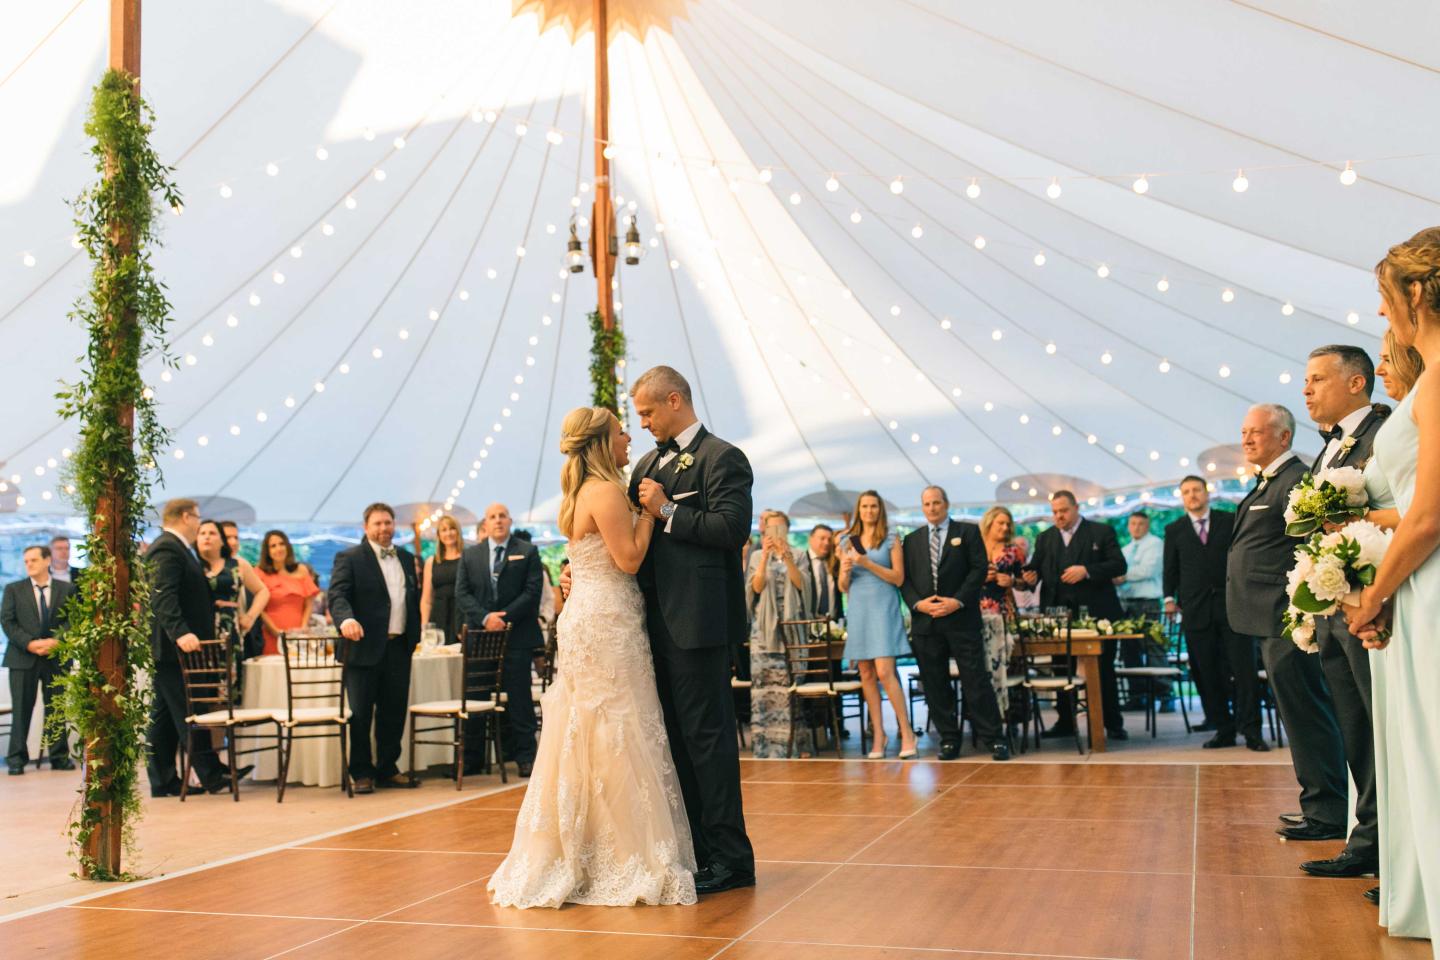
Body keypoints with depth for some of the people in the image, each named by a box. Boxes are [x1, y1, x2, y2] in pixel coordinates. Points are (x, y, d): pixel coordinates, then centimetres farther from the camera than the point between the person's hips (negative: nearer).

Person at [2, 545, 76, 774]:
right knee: (21, 708, 0)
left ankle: (59, 756, 12)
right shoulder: (13, 589, 7)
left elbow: (72, 619, 3)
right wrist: (29, 643, -12)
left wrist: (56, 640, -13)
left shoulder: (66, 589, 7)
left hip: (56, 657, 1)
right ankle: (17, 758, 6)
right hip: (23, 658, 0)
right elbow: (7, 621, 0)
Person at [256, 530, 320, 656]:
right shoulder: (261, 574, 2)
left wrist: (303, 627, -3)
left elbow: (309, 603, 10)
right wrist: (277, 632, -12)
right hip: (273, 638, -2)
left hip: (299, 636, 2)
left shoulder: (301, 570, 11)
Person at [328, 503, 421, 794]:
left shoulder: (406, 558, 15)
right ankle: (362, 773, 10)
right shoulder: (349, 558, -3)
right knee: (360, 713, 1)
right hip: (365, 647, -5)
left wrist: (416, 634, 12)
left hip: (399, 647, 5)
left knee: (394, 712, 10)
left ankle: (387, 769, 21)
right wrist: (346, 618, -34)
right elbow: (337, 595, -14)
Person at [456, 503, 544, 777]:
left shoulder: (527, 552, 5)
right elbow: (462, 593, 4)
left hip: (517, 635, -2)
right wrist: (485, 617, -11)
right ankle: (472, 757, 11)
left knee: (518, 697, 0)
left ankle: (525, 756, 5)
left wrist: (505, 617, -13)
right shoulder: (469, 555, 12)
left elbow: (533, 591, -4)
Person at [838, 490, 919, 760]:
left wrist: (867, 563, -12)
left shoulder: (891, 540, 4)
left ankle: (907, 733, -7)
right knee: (866, 674, 3)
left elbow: (898, 577, -3)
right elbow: (843, 587, 14)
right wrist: (846, 570, -8)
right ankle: (878, 735, 8)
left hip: (883, 608, -4)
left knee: (884, 672, -14)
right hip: (857, 609, 4)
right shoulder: (848, 542, 13)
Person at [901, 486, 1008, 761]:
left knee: (976, 680, -4)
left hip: (962, 618, -3)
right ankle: (948, 739, 14)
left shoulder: (968, 532, 5)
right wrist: (917, 603, -8)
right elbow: (904, 578, 9)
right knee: (935, 684, 5)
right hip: (925, 622, 3)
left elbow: (979, 568, -3)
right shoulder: (912, 540, 14)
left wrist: (958, 601, -12)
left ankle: (994, 738, 2)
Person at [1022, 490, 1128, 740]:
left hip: (1095, 612, -3)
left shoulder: (1101, 532, 3)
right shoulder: (1045, 539, 14)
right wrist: (1030, 576, -13)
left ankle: (1113, 724, 11)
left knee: (1104, 669, 3)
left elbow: (1118, 565, -4)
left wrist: (1086, 570, -17)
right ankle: (1065, 722, 16)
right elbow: (1035, 568, 10)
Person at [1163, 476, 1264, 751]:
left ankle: (1251, 730, 1)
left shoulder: (1231, 521, 8)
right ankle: (1223, 729, 9)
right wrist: (1169, 597, 0)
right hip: (1196, 610, 1)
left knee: (1244, 668, -5)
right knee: (1207, 673, 2)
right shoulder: (1174, 530, 12)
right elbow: (1170, 568, 12)